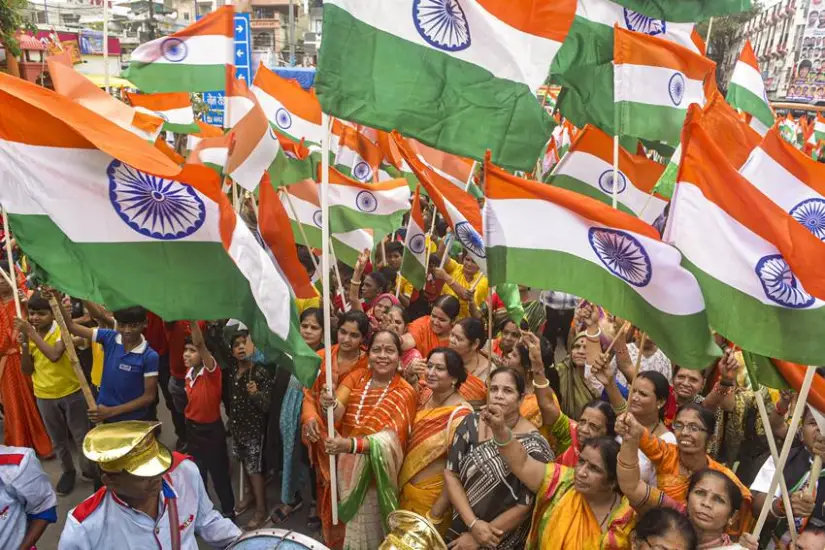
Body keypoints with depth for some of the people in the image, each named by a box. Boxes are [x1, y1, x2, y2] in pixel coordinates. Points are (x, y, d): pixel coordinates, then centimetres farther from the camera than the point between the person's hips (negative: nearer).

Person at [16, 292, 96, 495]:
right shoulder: (28, 335, -3)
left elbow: (54, 355, -34)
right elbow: (27, 371, -2)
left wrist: (32, 333, -30)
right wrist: (24, 345, -16)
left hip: (71, 392, -4)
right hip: (44, 397, 4)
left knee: (82, 436, 9)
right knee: (58, 439, 19)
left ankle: (90, 470, 29)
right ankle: (68, 471, 38)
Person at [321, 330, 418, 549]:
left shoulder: (405, 393, -13)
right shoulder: (356, 377, -1)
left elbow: (390, 438, -24)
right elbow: (337, 413, -15)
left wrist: (350, 445, -39)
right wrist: (330, 405, -38)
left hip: (374, 474, -3)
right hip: (344, 467, 3)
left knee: (365, 530, 8)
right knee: (341, 521, 18)